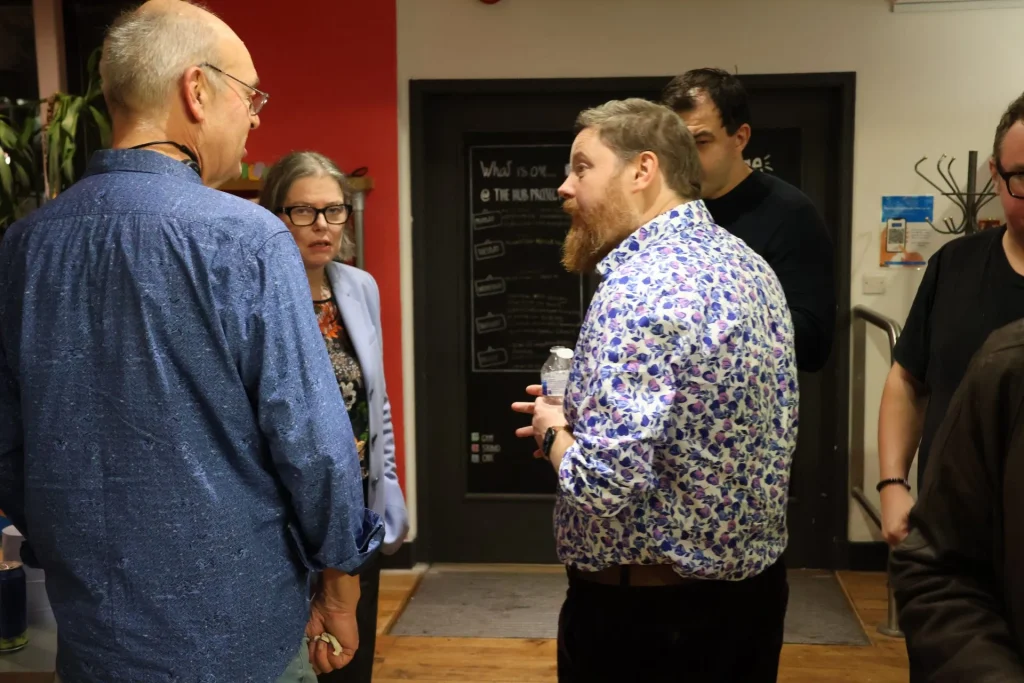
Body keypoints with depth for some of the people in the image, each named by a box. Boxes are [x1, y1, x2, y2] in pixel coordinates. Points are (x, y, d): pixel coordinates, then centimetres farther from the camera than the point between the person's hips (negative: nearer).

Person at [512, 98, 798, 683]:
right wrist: (582, 413, 10)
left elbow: (604, 484, -29)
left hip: (646, 609, -8)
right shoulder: (747, 262, 5)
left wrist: (553, 431, -10)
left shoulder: (640, 286, -24)